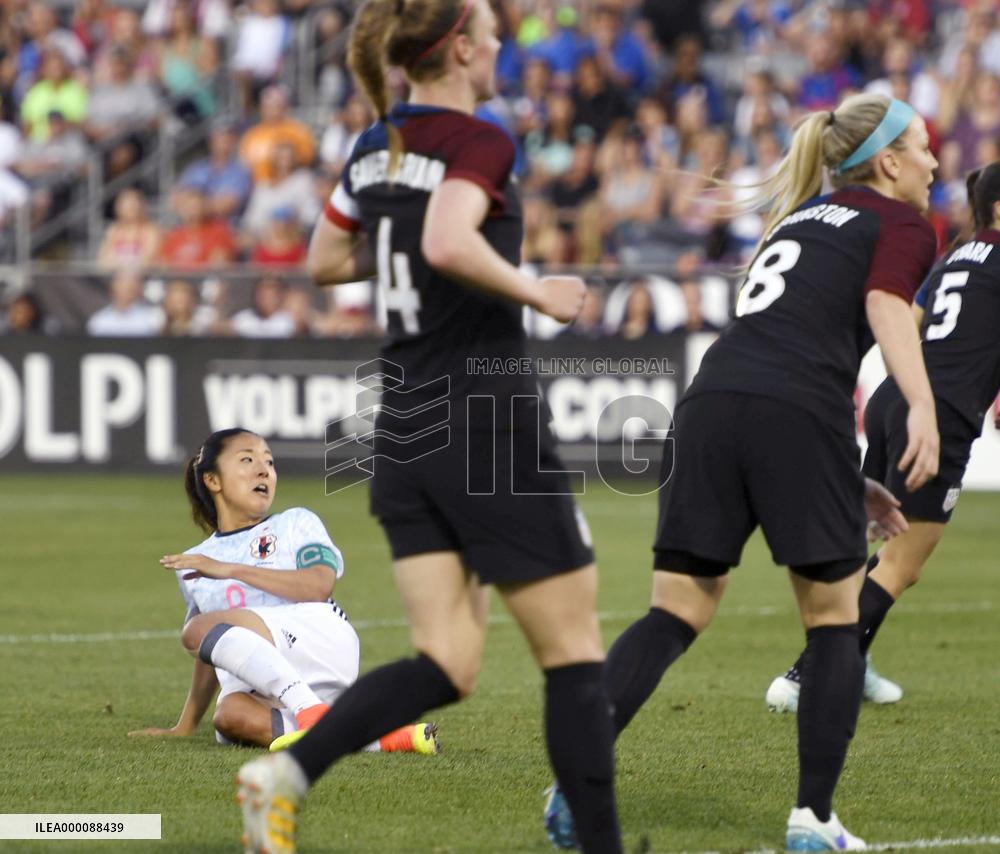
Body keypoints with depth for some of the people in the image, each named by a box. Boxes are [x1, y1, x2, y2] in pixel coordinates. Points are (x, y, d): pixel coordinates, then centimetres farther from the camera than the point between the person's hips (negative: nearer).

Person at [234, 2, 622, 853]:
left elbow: (324, 260, 23)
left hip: (406, 435, 7)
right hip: (490, 430, -7)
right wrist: (537, 292, -17)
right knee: (573, 652, 5)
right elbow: (449, 245, -30)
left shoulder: (376, 147, 11)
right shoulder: (479, 142, -13)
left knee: (447, 663, 3)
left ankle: (287, 772, -17)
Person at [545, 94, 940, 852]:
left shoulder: (801, 218, 33)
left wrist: (849, 484, 38)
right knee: (834, 620, 9)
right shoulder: (902, 227, 11)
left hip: (711, 400, 6)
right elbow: (886, 306, -10)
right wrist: (922, 407, -26)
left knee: (676, 616, 7)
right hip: (800, 413, -6)